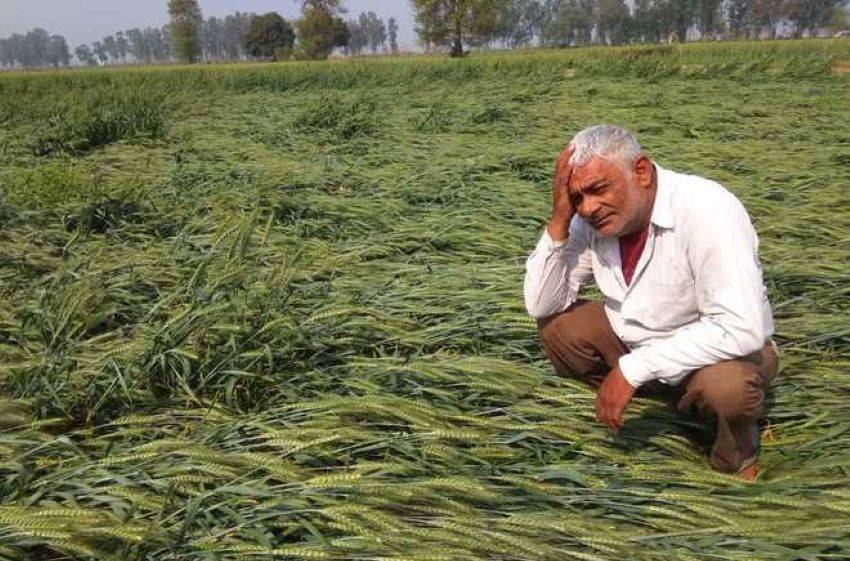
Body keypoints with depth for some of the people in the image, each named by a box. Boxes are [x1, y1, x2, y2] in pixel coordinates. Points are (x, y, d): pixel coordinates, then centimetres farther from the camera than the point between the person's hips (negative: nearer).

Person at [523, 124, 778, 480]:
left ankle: (735, 458, -2)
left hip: (724, 349, -5)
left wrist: (632, 369, -34)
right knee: (555, 324, -10)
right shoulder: (591, 219, -12)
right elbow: (540, 306, -11)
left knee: (726, 384, -36)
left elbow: (740, 329, -38)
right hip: (635, 341, 5)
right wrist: (559, 222, -25)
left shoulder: (706, 210, -30)